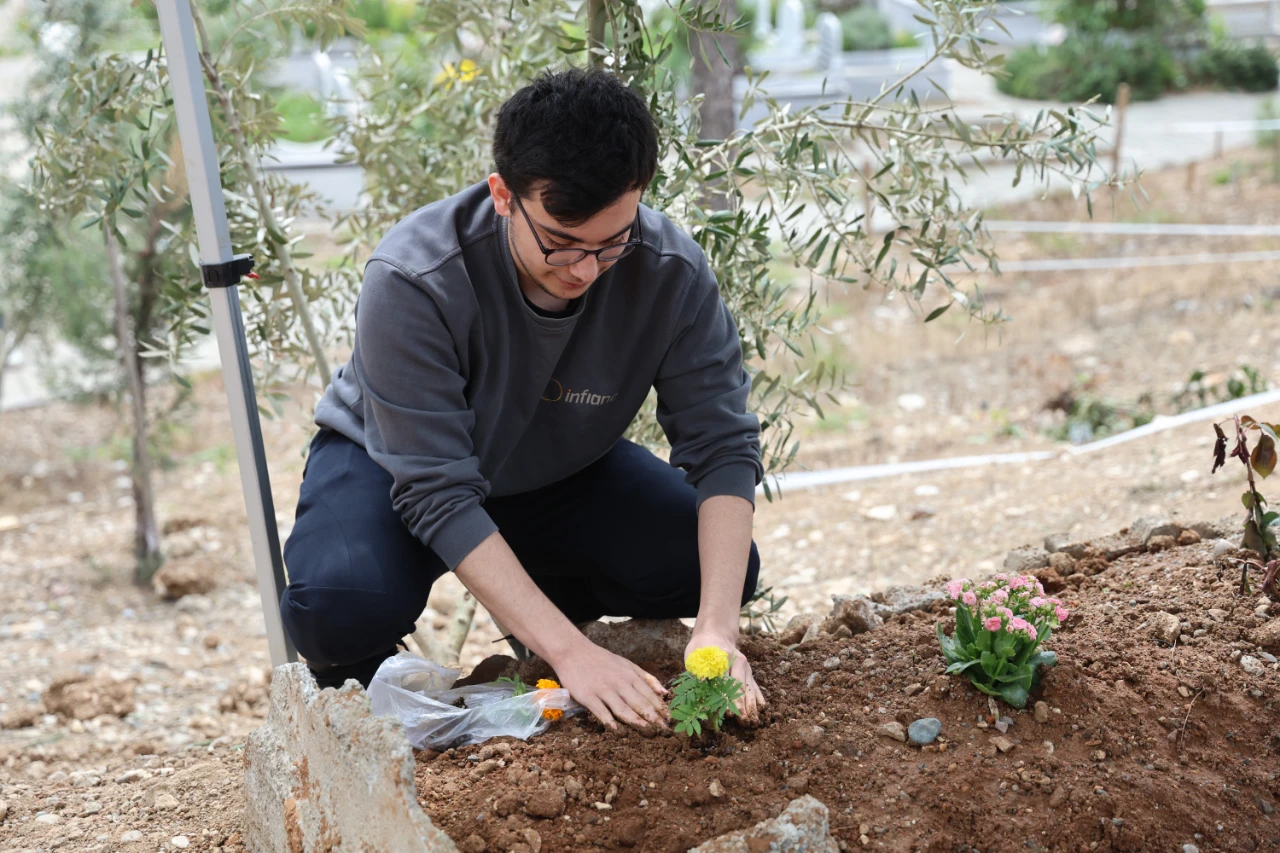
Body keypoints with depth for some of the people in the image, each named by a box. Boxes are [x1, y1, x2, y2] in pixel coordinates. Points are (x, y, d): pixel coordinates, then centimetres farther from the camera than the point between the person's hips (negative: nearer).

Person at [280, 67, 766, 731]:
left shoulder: (671, 272, -25)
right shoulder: (411, 281, -35)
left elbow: (724, 445, -22)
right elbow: (438, 493, -35)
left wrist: (717, 630, -36)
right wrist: (570, 652, -42)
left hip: (559, 469, 4)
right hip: (391, 464, -3)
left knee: (722, 568, -17)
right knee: (343, 606, -34)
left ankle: (559, 595, 13)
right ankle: (354, 678, 4)